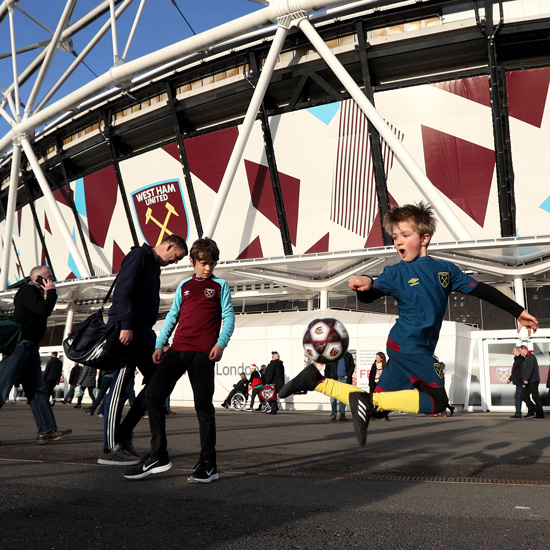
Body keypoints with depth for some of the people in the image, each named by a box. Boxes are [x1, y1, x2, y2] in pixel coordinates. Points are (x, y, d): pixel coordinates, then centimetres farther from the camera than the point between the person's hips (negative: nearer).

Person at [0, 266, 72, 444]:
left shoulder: (35, 293, 23)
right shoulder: (28, 291, -6)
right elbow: (44, 311, -20)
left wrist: (49, 294, 13)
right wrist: (51, 292, -8)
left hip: (29, 348, 10)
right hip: (19, 346, -10)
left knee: (38, 390, 4)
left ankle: (47, 431, 2)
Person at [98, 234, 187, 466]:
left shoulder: (154, 265, 24)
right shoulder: (139, 255, -4)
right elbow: (124, 291, -16)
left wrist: (158, 341, 18)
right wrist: (126, 326, -24)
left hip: (143, 329, 10)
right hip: (127, 328, -10)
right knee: (122, 385, -8)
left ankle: (123, 435, 14)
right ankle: (110, 449, -1)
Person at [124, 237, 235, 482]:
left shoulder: (220, 285, 8)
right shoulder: (184, 285, 18)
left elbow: (228, 316, 2)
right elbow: (172, 316, 19)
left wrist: (221, 343, -12)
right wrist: (159, 344, 12)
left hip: (204, 353, -4)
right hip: (178, 349, 4)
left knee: (203, 405, -2)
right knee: (153, 394, -5)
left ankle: (208, 464, 8)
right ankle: (158, 457, 5)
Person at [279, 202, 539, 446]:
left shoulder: (445, 269, 10)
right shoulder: (396, 272, -3)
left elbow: (480, 289, 14)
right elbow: (369, 296, -18)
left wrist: (518, 311, 17)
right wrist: (365, 285, -43)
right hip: (408, 345, -6)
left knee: (377, 405, 6)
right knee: (437, 399, -17)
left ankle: (317, 380, 8)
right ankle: (370, 402, -16)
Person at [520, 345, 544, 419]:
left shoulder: (531, 356, -10)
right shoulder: (526, 358, 21)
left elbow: (530, 368, -21)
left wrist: (526, 379, -26)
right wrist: (524, 382, 19)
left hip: (533, 380, -10)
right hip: (529, 382, 10)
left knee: (535, 396, -5)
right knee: (525, 396, 7)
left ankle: (540, 414, 0)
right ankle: (531, 412, 9)